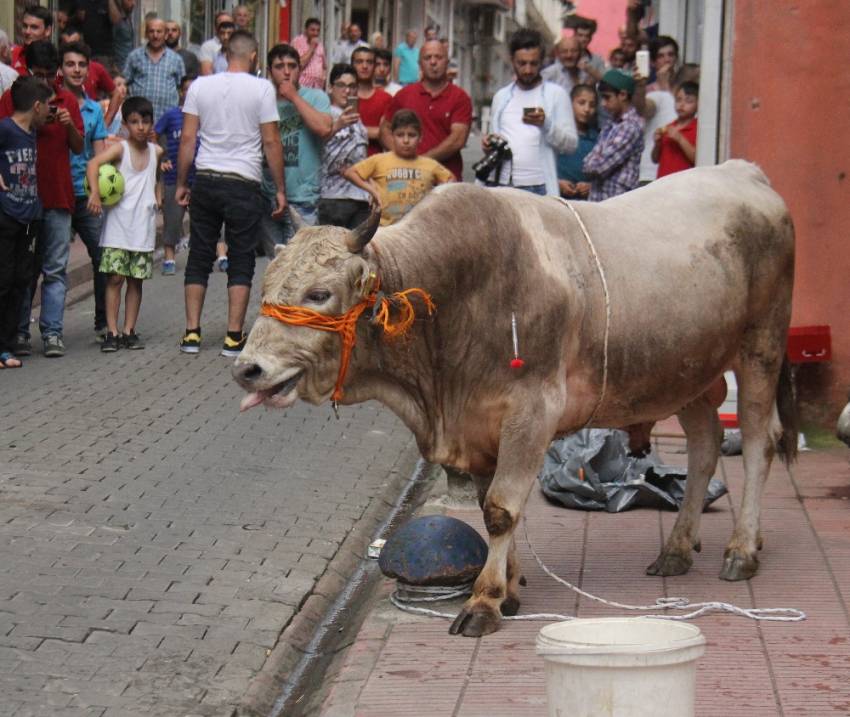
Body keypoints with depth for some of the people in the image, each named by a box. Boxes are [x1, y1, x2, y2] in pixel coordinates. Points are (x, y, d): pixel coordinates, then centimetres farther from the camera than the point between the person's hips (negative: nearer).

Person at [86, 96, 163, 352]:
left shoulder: (156, 151, 7)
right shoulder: (120, 149, -7)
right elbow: (93, 163, -23)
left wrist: (157, 196, 9)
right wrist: (95, 192, -36)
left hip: (144, 227, 4)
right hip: (118, 226, -4)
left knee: (136, 280, 6)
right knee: (115, 278, -6)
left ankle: (129, 331, 11)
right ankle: (112, 332, -4)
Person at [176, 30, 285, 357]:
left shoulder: (200, 86, 4)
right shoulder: (261, 88, -4)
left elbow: (187, 138, 4)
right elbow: (271, 142, -4)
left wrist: (181, 183, 12)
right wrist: (280, 189, 3)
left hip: (205, 181, 3)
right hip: (243, 184, -3)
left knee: (199, 257, 10)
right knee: (241, 261, 4)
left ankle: (192, 333, 8)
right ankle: (234, 337, 1)